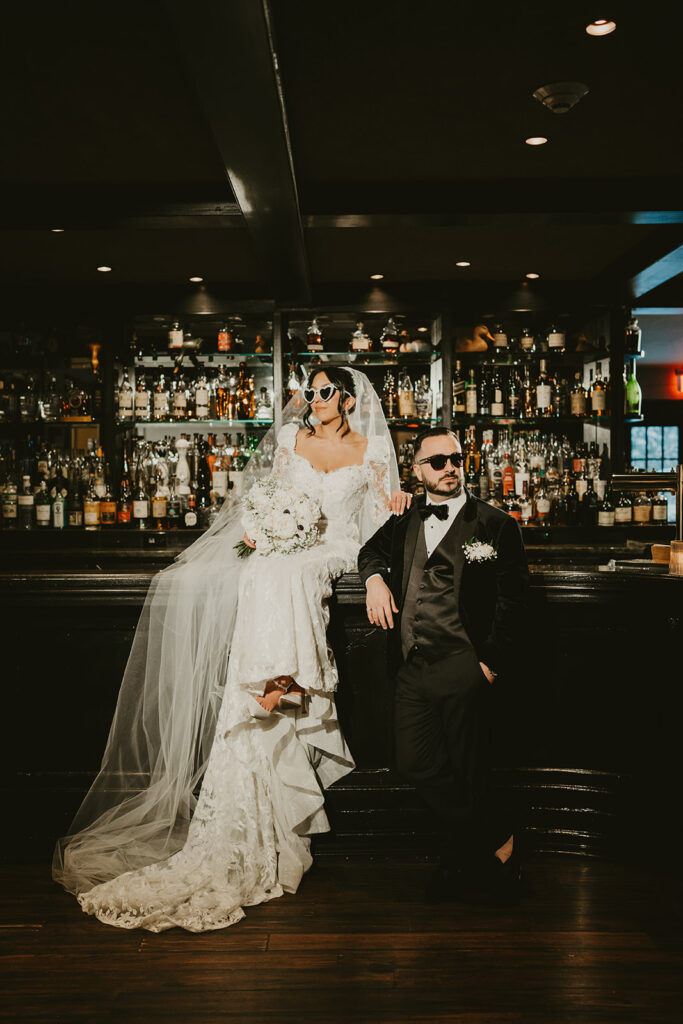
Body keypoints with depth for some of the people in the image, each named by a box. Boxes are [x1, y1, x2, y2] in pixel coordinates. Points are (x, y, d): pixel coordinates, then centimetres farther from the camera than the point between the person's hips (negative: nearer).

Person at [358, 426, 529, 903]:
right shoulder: (406, 521, 14)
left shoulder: (497, 526, 0)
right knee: (416, 764, 5)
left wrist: (491, 663, -11)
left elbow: (512, 603, -4)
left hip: (463, 668, -5)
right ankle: (498, 840, 24)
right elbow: (373, 549, 33)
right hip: (413, 668, 5)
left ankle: (464, 863, 26)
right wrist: (374, 577, 10)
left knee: (469, 777, 1)